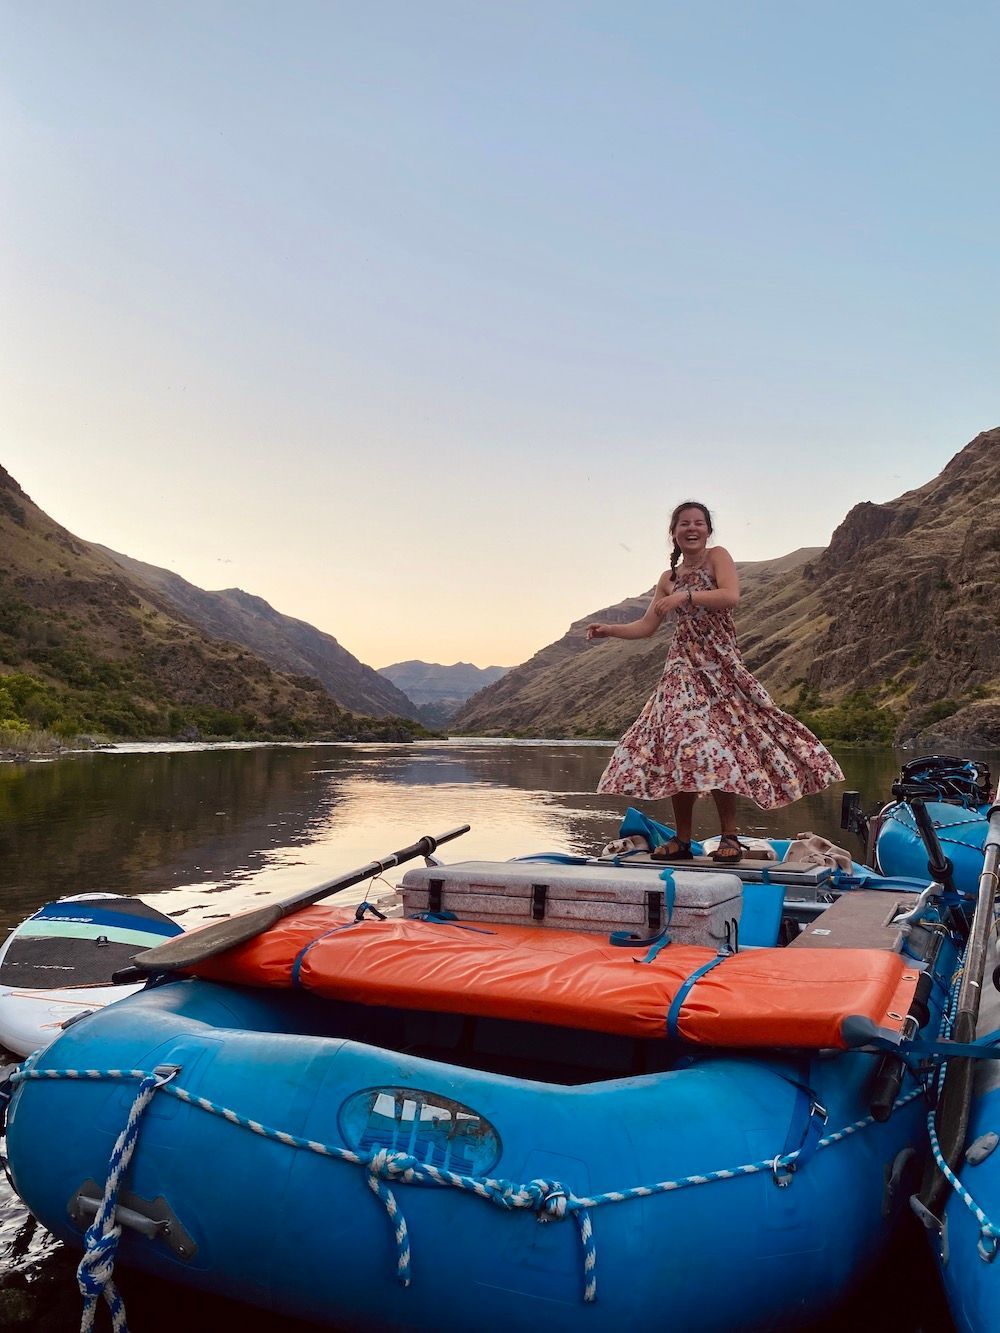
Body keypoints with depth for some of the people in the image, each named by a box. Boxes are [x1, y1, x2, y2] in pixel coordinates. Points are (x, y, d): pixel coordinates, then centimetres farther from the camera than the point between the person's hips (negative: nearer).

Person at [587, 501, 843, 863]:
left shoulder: (717, 556, 0)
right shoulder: (669, 578, 14)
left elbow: (730, 596, -18)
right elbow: (647, 626, 16)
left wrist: (686, 595, -23)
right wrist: (609, 630, 5)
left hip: (719, 663, -4)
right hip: (683, 666, 5)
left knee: (718, 748, -10)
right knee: (679, 745, -3)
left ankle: (730, 837, 0)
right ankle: (682, 839, 3)